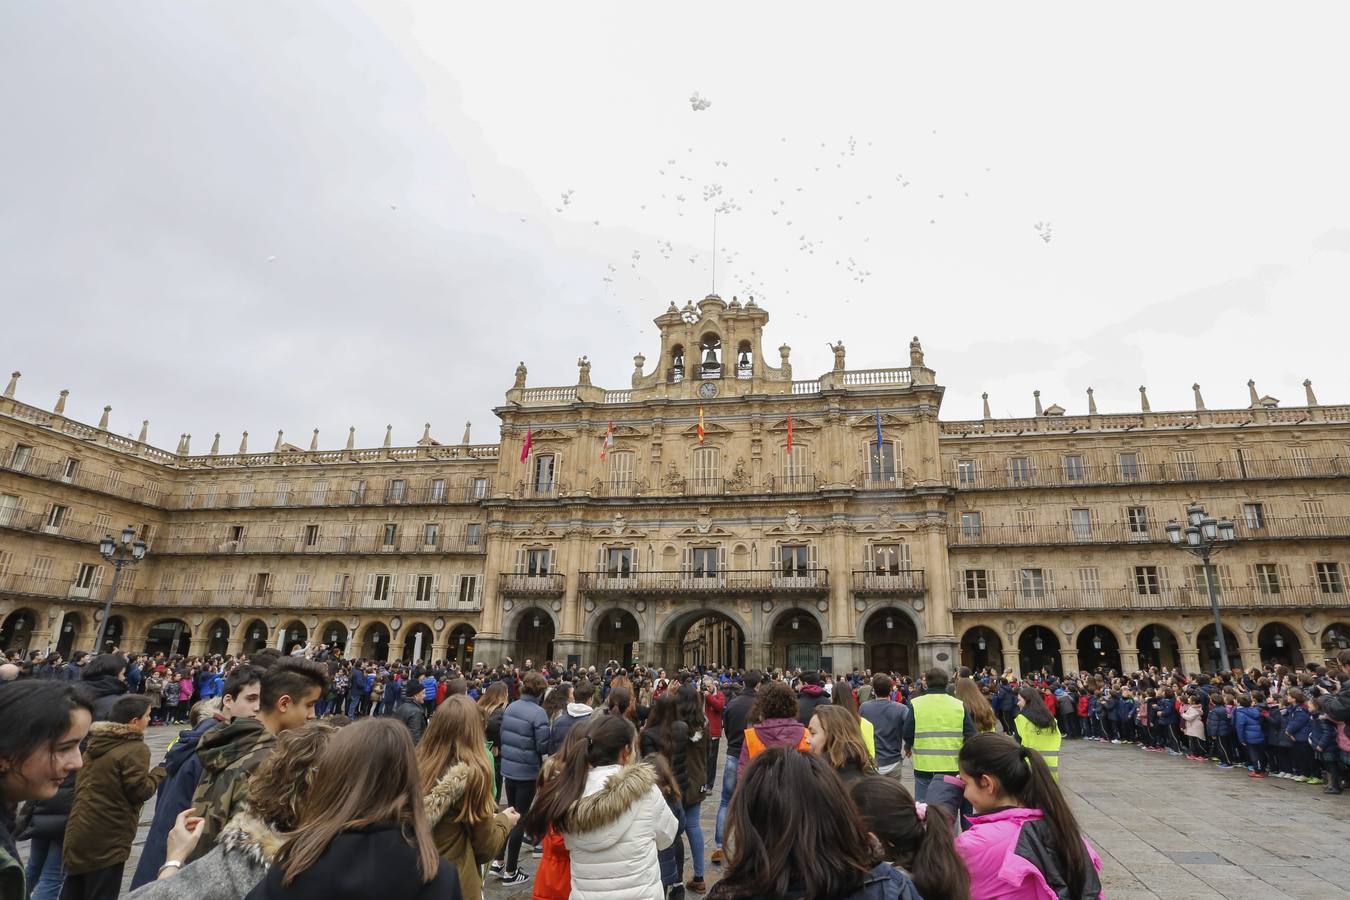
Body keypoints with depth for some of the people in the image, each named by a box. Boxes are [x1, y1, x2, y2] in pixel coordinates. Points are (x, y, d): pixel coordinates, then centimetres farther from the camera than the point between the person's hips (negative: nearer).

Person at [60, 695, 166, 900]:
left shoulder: (96, 742, 7)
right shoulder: (135, 749, -20)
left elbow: (81, 785, 18)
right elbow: (139, 791, -18)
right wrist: (160, 771, -5)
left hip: (79, 833, 8)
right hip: (106, 839, -8)